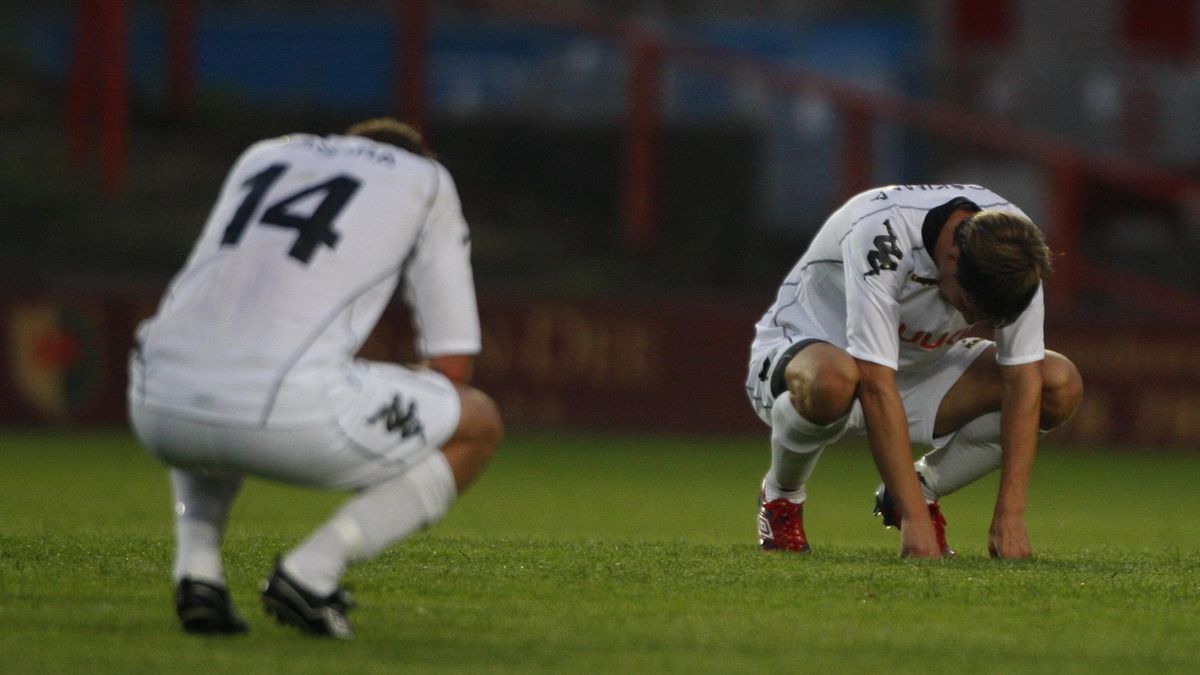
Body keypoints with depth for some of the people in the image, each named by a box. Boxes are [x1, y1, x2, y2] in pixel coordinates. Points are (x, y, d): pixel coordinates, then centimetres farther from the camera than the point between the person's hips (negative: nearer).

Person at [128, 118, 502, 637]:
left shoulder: (264, 156, 32)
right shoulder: (427, 182, 20)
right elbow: (453, 366, 16)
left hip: (159, 407, 5)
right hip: (284, 414, -5)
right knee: (479, 425, 18)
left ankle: (196, 567, 15)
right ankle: (309, 572, 0)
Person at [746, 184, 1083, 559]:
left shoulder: (1013, 245, -20)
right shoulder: (881, 235, -36)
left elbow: (1023, 379, -16)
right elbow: (876, 388, -38)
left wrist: (1010, 515, -22)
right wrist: (914, 517, -39)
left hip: (921, 366, 5)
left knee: (1061, 387, -17)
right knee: (832, 381, -43)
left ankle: (924, 487, 2)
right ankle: (781, 496, -11)